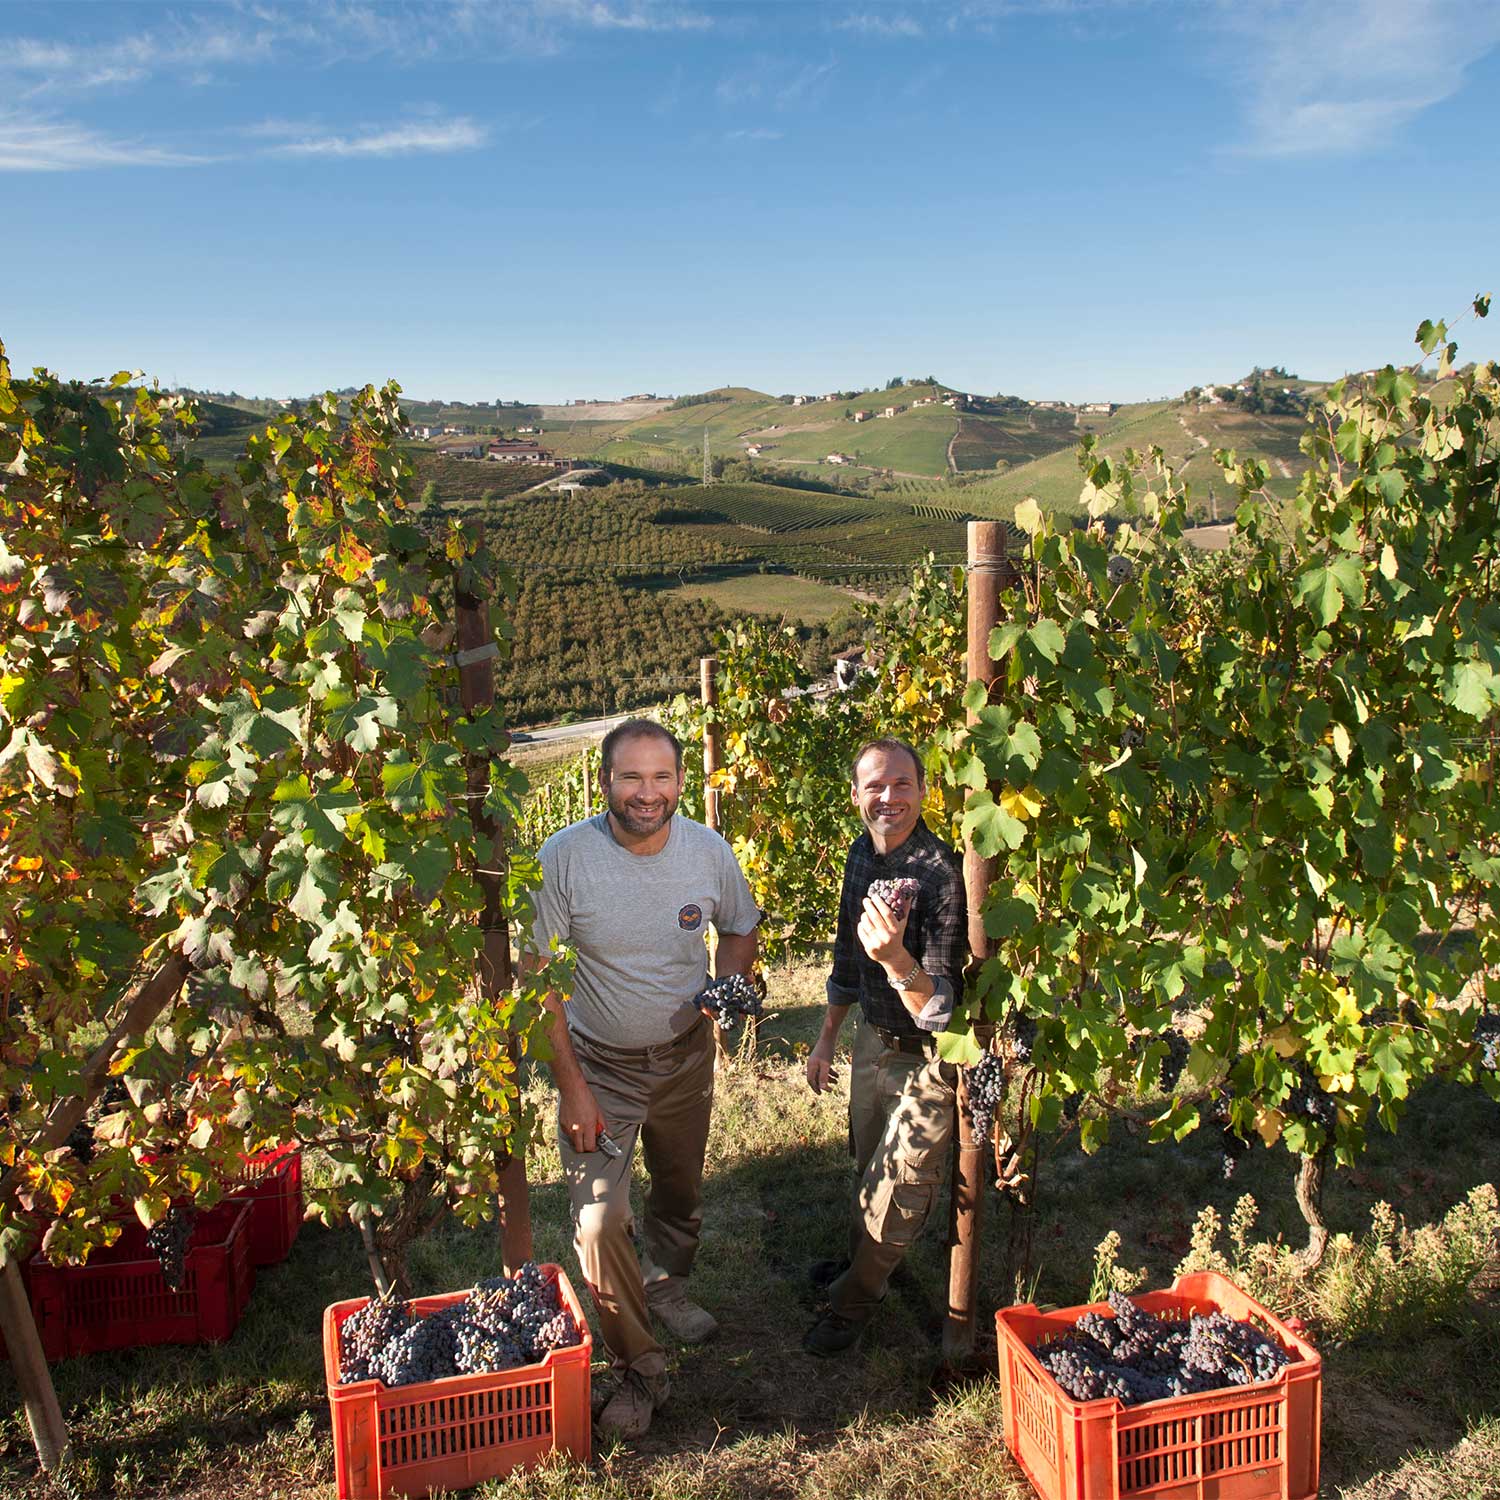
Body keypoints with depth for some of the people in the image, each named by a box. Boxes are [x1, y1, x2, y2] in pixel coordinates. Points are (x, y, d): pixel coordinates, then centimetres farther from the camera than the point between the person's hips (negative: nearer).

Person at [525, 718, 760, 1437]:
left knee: (681, 1193, 22)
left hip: (685, 1055, 3)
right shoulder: (564, 857, -22)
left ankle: (666, 1286, 53)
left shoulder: (708, 851, -12)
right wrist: (570, 1084, -18)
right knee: (598, 1223, -9)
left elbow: (741, 930, 6)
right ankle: (641, 1368, 13)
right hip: (598, 1064, -3)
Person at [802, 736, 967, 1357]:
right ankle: (860, 1262, 51)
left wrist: (897, 958, -48)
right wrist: (826, 1038, 15)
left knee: (897, 1193, 10)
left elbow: (942, 1010, -30)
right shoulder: (862, 853, -5)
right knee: (867, 1165, 26)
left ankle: (855, 1298, 35)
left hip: (927, 1060, -7)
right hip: (874, 1039, 7)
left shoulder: (941, 874, -29)